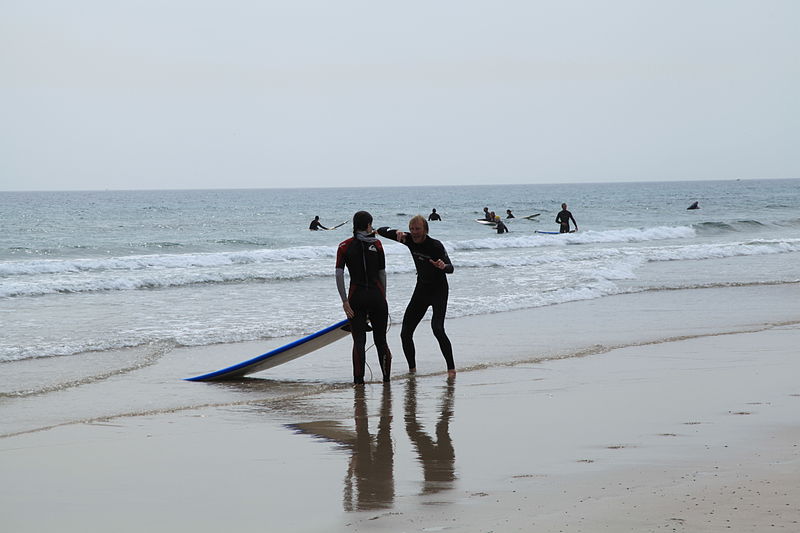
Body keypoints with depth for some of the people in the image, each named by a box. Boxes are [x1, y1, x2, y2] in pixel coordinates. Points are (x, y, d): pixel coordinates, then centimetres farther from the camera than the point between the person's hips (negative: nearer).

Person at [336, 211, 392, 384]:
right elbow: (382, 274, 2)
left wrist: (345, 301, -9)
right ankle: (386, 377, 13)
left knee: (359, 340, 3)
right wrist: (383, 298, 10)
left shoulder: (345, 246, 0)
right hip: (376, 295, 1)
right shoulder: (376, 244, 1)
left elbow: (339, 274, -9)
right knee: (380, 339, 11)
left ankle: (358, 379, -3)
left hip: (357, 296, -1)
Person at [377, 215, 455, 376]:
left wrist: (443, 266, -52)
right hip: (421, 289, 6)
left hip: (439, 291, -6)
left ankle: (451, 368, -17)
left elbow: (450, 268, -29)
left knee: (437, 328, -25)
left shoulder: (436, 246, -20)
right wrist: (396, 233, -21)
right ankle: (412, 368, 17)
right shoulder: (409, 240, -4)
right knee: (405, 333, 1)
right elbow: (381, 231, -1)